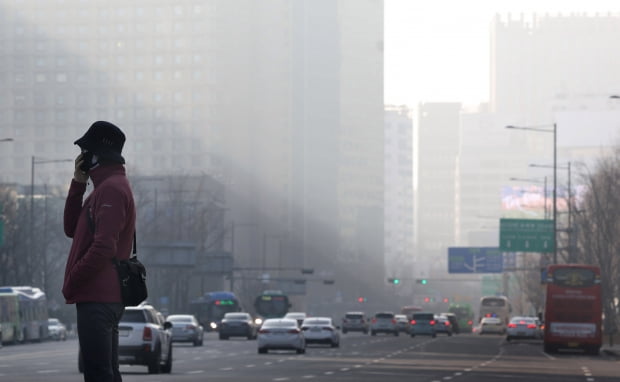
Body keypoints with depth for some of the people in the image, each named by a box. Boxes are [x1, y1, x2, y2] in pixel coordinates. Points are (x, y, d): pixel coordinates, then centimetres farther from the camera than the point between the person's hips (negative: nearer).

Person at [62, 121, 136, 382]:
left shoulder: (111, 189, -12)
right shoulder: (108, 187, 22)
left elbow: (103, 246, -20)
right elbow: (72, 229, 21)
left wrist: (71, 283, -13)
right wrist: (78, 185, 12)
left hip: (97, 297, -11)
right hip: (105, 296, 11)